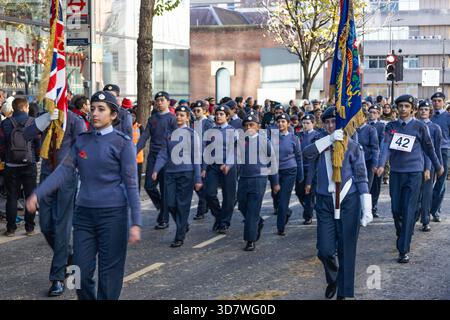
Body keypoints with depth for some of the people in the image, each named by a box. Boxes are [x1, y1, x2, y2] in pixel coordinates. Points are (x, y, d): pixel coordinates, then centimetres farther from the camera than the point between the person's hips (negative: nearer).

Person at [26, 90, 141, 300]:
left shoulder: (122, 142, -4)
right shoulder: (82, 140, 9)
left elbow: (131, 184, -7)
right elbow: (64, 170, 1)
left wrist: (136, 223, -11)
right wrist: (37, 194, -11)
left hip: (112, 214, -4)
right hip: (84, 213, 4)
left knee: (109, 274, 1)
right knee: (81, 273, 5)